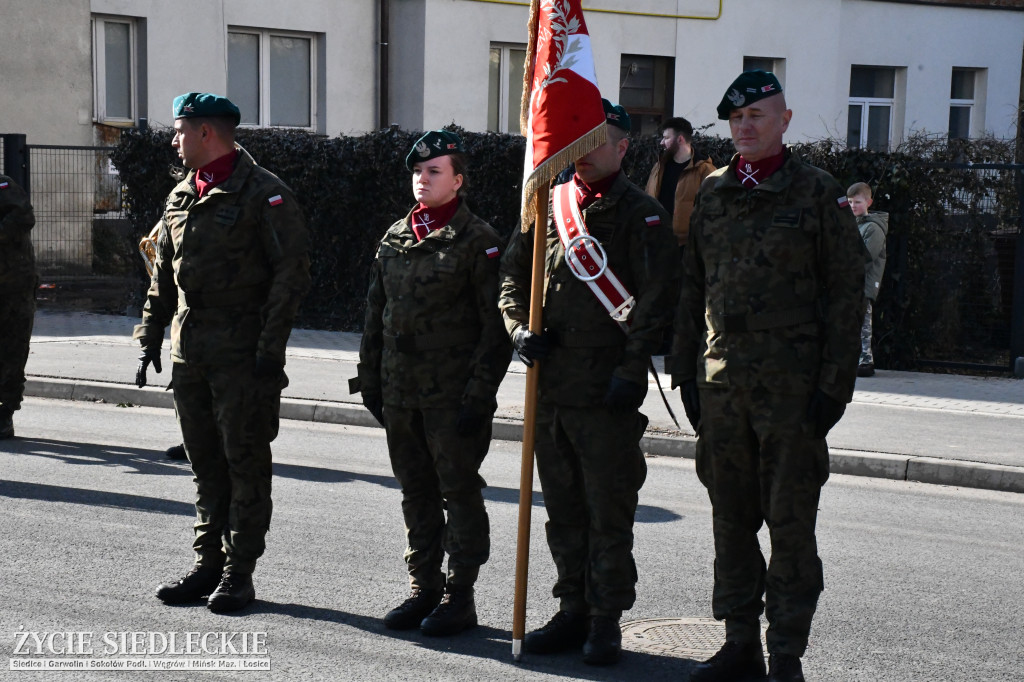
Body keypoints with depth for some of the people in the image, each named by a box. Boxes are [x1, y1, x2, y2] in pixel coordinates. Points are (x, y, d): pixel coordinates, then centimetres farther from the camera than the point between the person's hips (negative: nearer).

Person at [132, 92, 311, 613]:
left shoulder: (263, 193, -8)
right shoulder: (181, 197, 15)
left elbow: (292, 272, -12)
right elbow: (163, 277, 21)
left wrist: (270, 346, -17)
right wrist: (149, 338, 15)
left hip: (243, 352, -7)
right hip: (189, 351, 7)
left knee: (245, 462, -1)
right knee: (205, 464, 12)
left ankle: (239, 572, 6)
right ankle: (208, 565, 20)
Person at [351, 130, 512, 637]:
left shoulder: (477, 240, -7)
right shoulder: (394, 239, 11)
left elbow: (496, 327, -9)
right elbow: (375, 315, 17)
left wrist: (480, 396, -14)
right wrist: (369, 379, 12)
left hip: (453, 398, -6)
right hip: (400, 395, 6)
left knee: (459, 494, 2)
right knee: (416, 495, 13)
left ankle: (459, 595, 11)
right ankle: (424, 588, 23)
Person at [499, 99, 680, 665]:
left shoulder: (641, 214, -4)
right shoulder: (549, 205, 12)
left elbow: (657, 296, -9)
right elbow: (512, 274, 18)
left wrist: (631, 368, -14)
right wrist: (519, 327, 1)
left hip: (608, 390, -6)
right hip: (550, 383, 6)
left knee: (609, 513, 0)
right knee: (563, 510, 13)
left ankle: (607, 620, 9)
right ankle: (573, 611, 23)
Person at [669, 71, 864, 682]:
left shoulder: (819, 193, -3)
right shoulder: (712, 193, 12)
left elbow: (848, 292, -4)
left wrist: (835, 383, -10)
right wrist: (685, 368, 12)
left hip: (793, 385, -5)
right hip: (722, 382, 5)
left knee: (791, 521, -1)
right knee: (731, 518, 10)